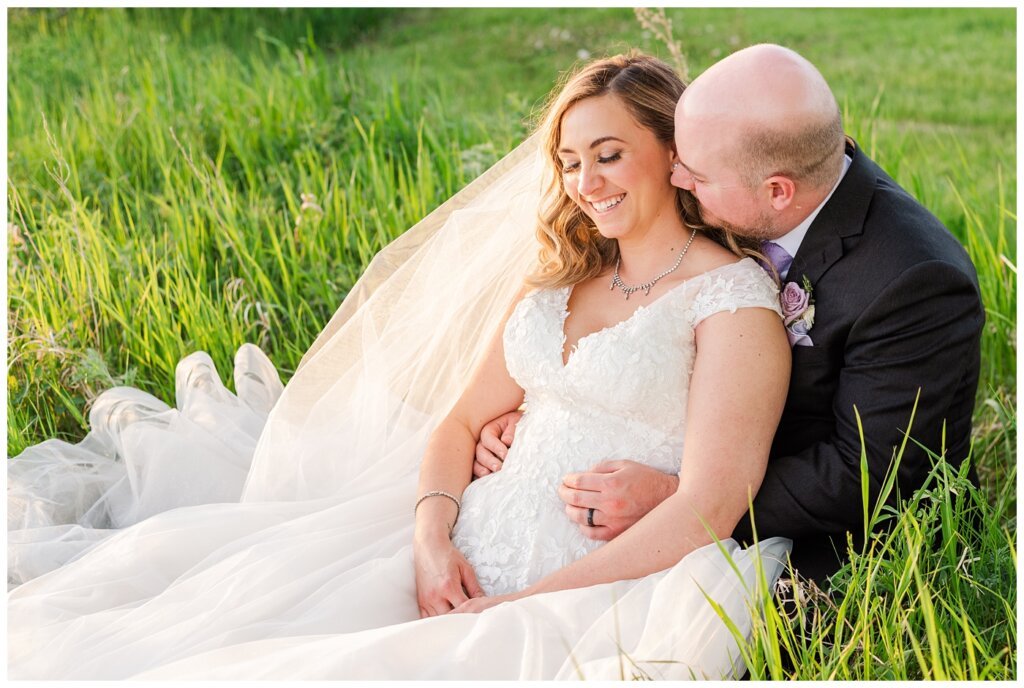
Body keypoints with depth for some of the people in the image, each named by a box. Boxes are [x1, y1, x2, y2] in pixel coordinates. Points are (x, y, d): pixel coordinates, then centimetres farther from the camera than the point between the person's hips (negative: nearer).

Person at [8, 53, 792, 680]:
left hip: (588, 586, -6)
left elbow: (706, 511, -14)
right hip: (468, 547, 6)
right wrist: (432, 541, -8)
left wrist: (527, 603, -16)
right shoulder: (558, 277, 14)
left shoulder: (736, 300, -7)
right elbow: (461, 417, 11)